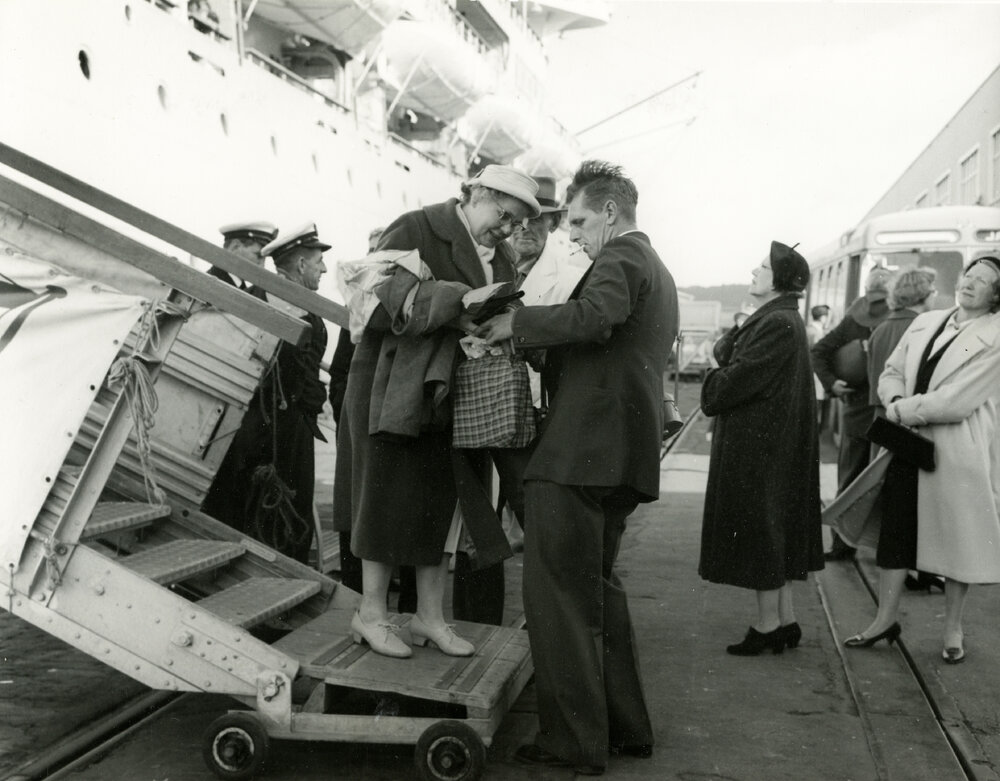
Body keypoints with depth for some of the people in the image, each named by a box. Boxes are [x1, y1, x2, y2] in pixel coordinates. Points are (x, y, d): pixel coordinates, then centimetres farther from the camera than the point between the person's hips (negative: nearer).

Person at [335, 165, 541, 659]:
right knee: (393, 499, 0)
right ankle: (370, 613, 13)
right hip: (398, 389, -6)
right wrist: (457, 308, -30)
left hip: (451, 396, 6)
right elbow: (387, 293, -21)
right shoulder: (417, 230, -7)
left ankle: (430, 615, 18)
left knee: (440, 502, 9)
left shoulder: (501, 260, 15)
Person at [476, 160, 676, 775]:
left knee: (558, 591, -3)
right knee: (597, 583, 19)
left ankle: (575, 741, 3)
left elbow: (593, 318, -30)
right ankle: (625, 727, 28)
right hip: (620, 453, 11)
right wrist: (534, 345, 19)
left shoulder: (621, 258, -9)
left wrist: (517, 323, -19)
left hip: (582, 450, -11)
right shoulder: (656, 269, 23)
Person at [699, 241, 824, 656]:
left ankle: (768, 625, 9)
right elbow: (725, 354, 13)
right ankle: (786, 621, 23)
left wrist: (712, 392, -3)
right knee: (772, 531, 15)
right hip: (764, 442, 10)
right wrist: (729, 342, -6)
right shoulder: (776, 319, 14)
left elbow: (736, 381, -20)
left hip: (759, 446, -10)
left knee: (760, 529, -1)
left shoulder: (779, 325, -19)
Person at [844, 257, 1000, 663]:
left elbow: (957, 400, -18)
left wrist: (906, 410, -13)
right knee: (894, 528, 8)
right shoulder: (925, 322, 10)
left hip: (959, 452, -5)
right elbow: (891, 371, 12)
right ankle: (885, 619, 21)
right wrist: (896, 401, -8)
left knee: (957, 535, 6)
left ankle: (953, 629, 22)